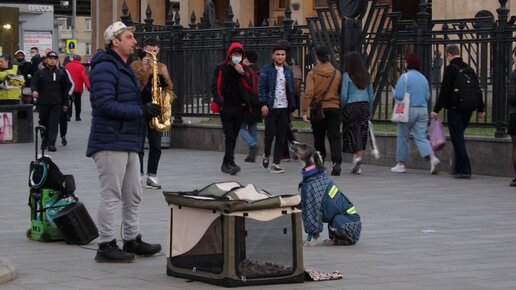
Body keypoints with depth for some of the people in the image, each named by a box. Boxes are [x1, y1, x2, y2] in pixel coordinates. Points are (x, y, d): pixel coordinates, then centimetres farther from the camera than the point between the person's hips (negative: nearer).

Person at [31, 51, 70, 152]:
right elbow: (34, 83, -1)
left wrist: (65, 103, 8)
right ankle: (44, 141, 27)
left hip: (56, 103, -1)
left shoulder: (61, 73, 6)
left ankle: (51, 143, -10)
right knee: (43, 123, 11)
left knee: (54, 124, -8)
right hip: (43, 103, 1)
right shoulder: (40, 72, 6)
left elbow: (65, 89, 10)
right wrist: (34, 90, -25)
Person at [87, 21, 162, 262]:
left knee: (133, 196, 13)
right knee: (110, 196, -6)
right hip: (110, 142, -10)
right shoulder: (105, 68, -13)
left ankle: (132, 240, 22)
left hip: (129, 142, 10)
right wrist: (141, 111, -22)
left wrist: (147, 108, 6)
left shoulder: (124, 68, 19)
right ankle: (106, 246, -2)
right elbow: (105, 104, -23)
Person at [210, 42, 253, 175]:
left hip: (240, 108, 3)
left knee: (233, 137, 7)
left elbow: (250, 87, 1)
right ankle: (230, 163, -19)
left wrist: (242, 73, -10)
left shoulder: (245, 69, 11)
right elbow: (214, 87, 0)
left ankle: (225, 164, 16)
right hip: (226, 107, -3)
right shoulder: (221, 68, 3)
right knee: (230, 136, -13)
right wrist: (220, 103, -11)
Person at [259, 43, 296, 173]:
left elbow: (291, 90, 16)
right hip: (271, 107, -4)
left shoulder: (288, 71, 13)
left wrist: (292, 109, 13)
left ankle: (276, 163, 6)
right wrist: (263, 104, -15)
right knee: (270, 134, -5)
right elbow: (261, 88, -5)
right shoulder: (266, 69, -1)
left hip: (284, 108, 4)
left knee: (281, 137, 1)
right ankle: (266, 155, 22)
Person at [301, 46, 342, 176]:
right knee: (335, 137, -4)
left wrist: (304, 111, -14)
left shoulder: (312, 74, -6)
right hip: (334, 109, 1)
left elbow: (308, 93, -14)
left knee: (319, 138, 13)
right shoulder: (337, 73, 2)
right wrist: (341, 108, 14)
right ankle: (337, 162, -23)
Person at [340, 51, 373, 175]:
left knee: (351, 133, 4)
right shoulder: (366, 76, 8)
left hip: (351, 106, -4)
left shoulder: (347, 75, -6)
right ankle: (358, 166, 5)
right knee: (362, 135, 6)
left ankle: (356, 156, -16)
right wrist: (370, 112, 18)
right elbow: (371, 96, 11)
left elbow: (344, 95, -10)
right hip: (364, 106, 4)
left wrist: (343, 108, 3)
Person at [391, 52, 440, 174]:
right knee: (421, 137, 2)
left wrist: (394, 92, 6)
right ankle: (432, 158, -20)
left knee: (403, 137, 9)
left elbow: (399, 95, -15)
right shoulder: (423, 78, 9)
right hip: (423, 110, 5)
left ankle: (401, 164, 15)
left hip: (408, 110, -5)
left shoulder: (405, 77, -11)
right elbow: (427, 96, 11)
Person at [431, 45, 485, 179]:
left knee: (457, 139, -5)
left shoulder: (450, 69, -11)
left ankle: (465, 170, -10)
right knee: (458, 139, 19)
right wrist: (480, 108, 23)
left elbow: (444, 91, -16)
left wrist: (436, 109, -13)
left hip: (455, 109, -7)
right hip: (467, 109, 7)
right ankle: (458, 168, 22)